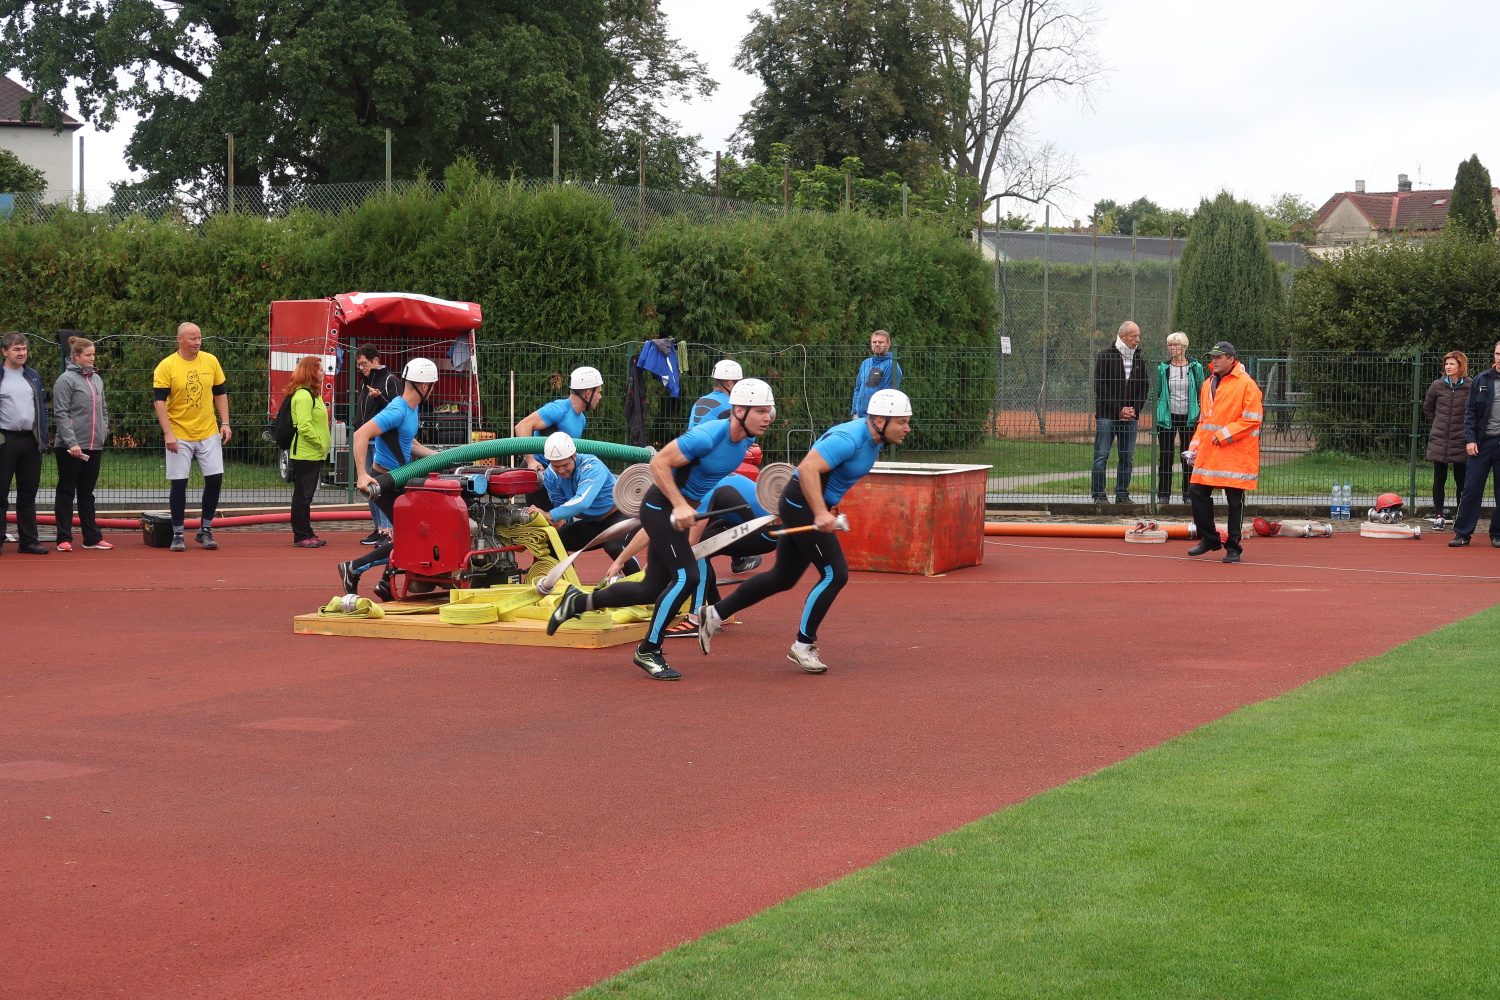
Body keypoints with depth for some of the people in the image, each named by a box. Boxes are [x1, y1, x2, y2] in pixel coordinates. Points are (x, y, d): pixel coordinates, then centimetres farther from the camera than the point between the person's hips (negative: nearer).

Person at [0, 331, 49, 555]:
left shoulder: (33, 376, 14)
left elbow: (42, 407, 18)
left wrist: (41, 437, 10)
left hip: (30, 441, 5)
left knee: (28, 494, 9)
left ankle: (28, 540, 13)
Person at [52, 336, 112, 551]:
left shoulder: (97, 379, 12)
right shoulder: (66, 380, -9)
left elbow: (103, 410, 21)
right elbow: (60, 414, -13)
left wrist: (103, 432, 9)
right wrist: (71, 443, -19)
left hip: (94, 446, 6)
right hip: (70, 448, -6)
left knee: (87, 493, 12)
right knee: (66, 491, 1)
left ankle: (92, 537, 15)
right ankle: (64, 539, 5)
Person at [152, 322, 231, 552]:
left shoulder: (211, 361, 4)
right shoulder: (166, 366, -8)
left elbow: (220, 393, 11)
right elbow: (159, 401, -10)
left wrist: (225, 423, 3)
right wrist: (168, 433, -17)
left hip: (208, 434, 3)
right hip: (179, 436, -3)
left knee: (215, 479, -1)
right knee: (179, 484, -2)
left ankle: (205, 530, 14)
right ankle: (177, 535, 8)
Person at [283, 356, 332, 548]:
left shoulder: (312, 394, 17)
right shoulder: (303, 395, -17)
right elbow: (304, 426, -25)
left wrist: (323, 445, 13)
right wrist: (320, 442, -18)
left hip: (314, 453, 10)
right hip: (305, 454, -10)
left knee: (306, 495, 14)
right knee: (302, 494, -5)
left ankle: (306, 533, 20)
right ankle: (301, 536, -1)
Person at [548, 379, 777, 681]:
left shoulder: (745, 439, -1)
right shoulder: (708, 436, -26)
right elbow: (658, 463, -24)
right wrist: (679, 506, -30)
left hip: (681, 511, 9)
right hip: (661, 507, -9)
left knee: (653, 588, 10)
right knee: (686, 577, -17)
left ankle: (579, 602, 27)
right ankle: (648, 651, -3)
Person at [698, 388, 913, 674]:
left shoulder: (873, 438, 4)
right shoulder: (850, 439, -25)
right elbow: (808, 468, -34)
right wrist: (820, 513, -41)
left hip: (809, 506, 10)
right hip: (802, 504, -10)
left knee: (783, 578, 16)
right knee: (835, 574, -11)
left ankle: (714, 614, 26)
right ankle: (802, 646, -1)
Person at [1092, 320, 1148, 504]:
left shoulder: (1139, 360, 12)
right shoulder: (1105, 357, -2)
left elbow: (1143, 388, 16)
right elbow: (1100, 387, -6)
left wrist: (1135, 409, 0)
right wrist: (1119, 409, -10)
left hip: (1130, 417, 4)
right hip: (1107, 415, -4)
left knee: (1128, 459, 4)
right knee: (1101, 456, -5)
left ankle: (1122, 494, 10)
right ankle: (1098, 494, -1)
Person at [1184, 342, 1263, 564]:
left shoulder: (1246, 384, -8)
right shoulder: (1208, 385, 15)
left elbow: (1252, 419, -13)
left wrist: (1225, 434, -16)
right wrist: (1194, 447, 14)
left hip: (1235, 454, -7)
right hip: (1207, 453, 7)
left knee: (1235, 500, -1)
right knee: (1197, 492, 3)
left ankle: (1233, 547, 8)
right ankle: (1209, 539, 18)